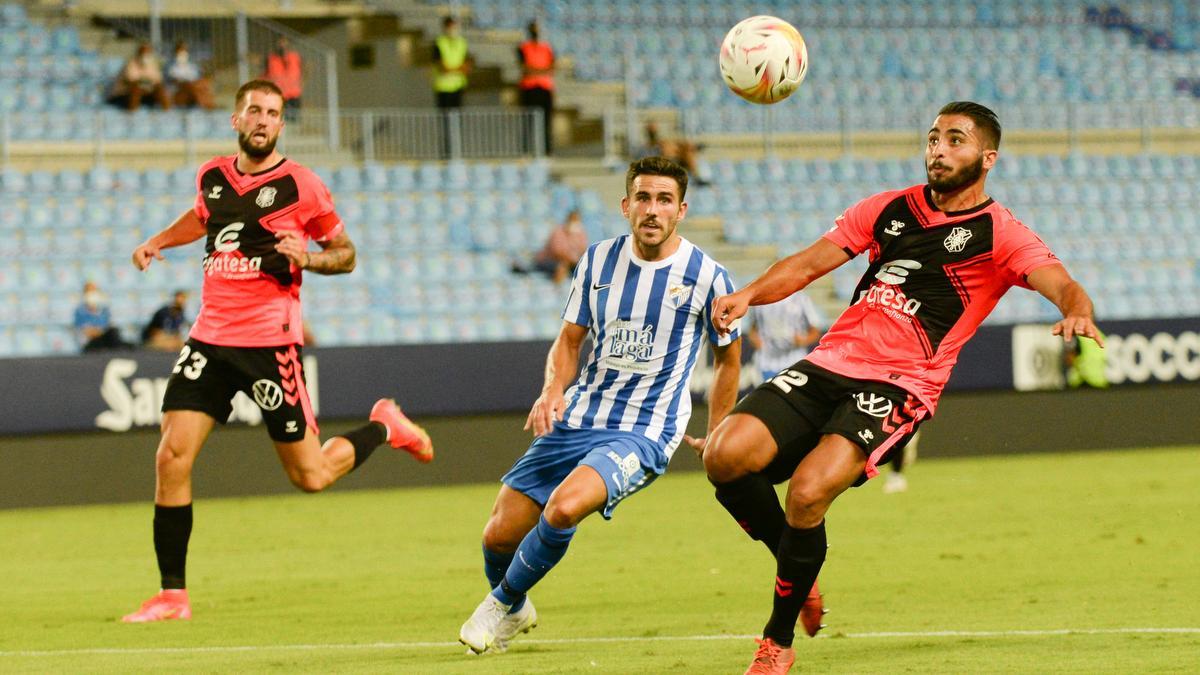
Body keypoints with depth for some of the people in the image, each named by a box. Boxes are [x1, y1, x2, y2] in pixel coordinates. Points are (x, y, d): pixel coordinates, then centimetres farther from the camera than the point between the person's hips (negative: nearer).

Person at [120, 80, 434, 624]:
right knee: (171, 457, -9)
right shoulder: (212, 177, 9)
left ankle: (384, 426, 30)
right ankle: (172, 596, 0)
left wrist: (308, 257, -15)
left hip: (270, 342, -4)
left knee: (311, 476, -2)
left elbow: (346, 253, 4)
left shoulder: (300, 186, -5)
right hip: (210, 335, 4)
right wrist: (156, 241, 19)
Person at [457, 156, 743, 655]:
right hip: (577, 419, 5)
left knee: (565, 506, -31)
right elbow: (570, 340, 12)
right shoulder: (599, 260, 4)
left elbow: (728, 358, 9)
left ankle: (502, 604, -5)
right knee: (499, 534, 1)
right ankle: (515, 613, 35)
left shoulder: (707, 277, -6)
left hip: (645, 431, -5)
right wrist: (552, 392, -8)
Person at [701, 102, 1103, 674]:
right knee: (725, 456, -18)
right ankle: (798, 575, 8)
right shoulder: (890, 209, 17)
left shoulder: (1000, 235, 3)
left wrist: (1078, 312, -36)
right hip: (830, 363, 5)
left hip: (899, 385, -5)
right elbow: (808, 264, 17)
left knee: (808, 493, -27)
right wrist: (749, 294, -2)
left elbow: (1063, 286, -12)